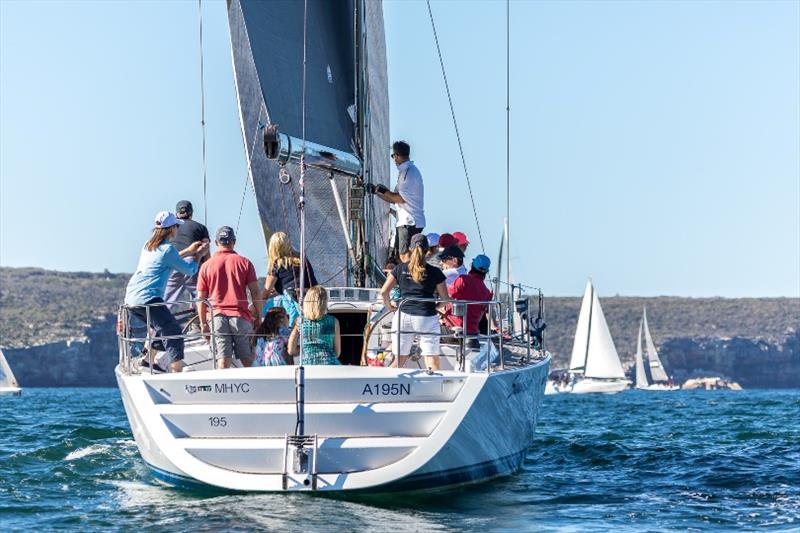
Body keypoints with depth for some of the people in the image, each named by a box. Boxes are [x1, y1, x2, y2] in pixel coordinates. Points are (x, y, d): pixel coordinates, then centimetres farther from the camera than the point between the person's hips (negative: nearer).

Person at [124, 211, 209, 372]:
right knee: (173, 332, -8)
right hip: (148, 298, -9)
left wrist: (188, 251, 36)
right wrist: (198, 255, 18)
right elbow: (190, 270, 1)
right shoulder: (168, 249, -8)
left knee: (160, 326, 27)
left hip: (131, 299, 9)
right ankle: (177, 371, -19)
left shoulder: (148, 245, 16)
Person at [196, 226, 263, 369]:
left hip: (217, 316, 1)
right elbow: (255, 292, 1)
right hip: (240, 316, -1)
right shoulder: (244, 262, 5)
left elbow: (201, 298, 7)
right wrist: (259, 317, 10)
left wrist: (203, 323, 13)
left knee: (223, 361, -2)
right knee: (248, 360, 7)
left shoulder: (206, 266, 8)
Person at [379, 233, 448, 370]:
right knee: (432, 362, -2)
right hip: (427, 318, -2)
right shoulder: (434, 272, -1)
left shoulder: (400, 269, 4)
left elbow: (384, 291, 0)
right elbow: (445, 298, -1)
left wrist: (389, 305, 18)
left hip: (403, 316, 2)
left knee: (399, 360, 15)